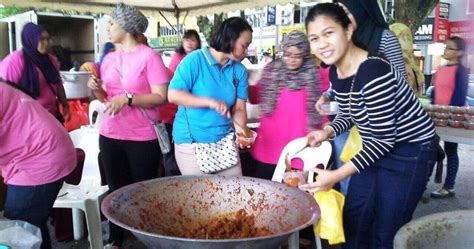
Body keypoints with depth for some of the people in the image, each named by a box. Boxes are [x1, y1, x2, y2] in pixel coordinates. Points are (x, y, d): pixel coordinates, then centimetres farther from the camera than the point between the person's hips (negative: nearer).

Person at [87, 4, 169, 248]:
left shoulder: (149, 56, -10)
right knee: (116, 190, 15)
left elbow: (161, 97, -14)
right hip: (110, 135, 6)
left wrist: (127, 98, -24)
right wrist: (97, 89, -3)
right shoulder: (109, 59, 9)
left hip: (142, 138, -6)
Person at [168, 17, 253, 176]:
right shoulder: (195, 60, -10)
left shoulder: (240, 71, 4)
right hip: (192, 143, -4)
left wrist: (240, 128, -19)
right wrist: (210, 102, -24)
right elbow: (173, 95, -15)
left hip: (225, 142, 5)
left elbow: (239, 108, 1)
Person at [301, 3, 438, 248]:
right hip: (375, 150, 8)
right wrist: (326, 132, -9)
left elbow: (383, 139, -27)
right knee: (352, 221, 17)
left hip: (410, 152, -8)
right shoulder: (335, 72, -4)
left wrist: (337, 175, -29)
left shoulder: (374, 72, -30)